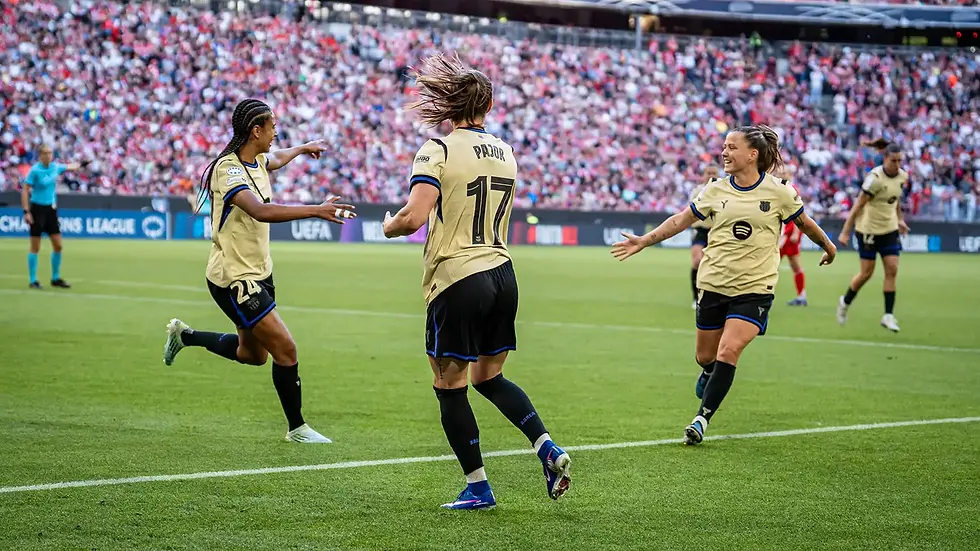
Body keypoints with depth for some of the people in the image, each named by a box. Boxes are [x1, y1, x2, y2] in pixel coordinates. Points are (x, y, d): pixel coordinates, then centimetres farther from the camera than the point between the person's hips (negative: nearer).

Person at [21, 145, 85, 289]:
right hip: (38, 209, -6)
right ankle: (33, 281, 5)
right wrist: (26, 211, -19)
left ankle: (55, 279, 19)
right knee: (35, 247, -2)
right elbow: (25, 191, -14)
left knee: (58, 246, 6)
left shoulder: (55, 167, 3)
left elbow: (69, 167, 26)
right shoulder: (35, 170, -14)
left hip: (51, 209, 6)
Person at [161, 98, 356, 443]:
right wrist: (316, 211, -47)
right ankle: (296, 428, 6)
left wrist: (303, 149, 48)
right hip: (234, 279, -10)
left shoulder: (257, 160, 4)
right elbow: (261, 211, -41)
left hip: (258, 273, 10)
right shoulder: (229, 169, -24)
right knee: (285, 350, -9)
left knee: (253, 354, 21)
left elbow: (276, 160, 32)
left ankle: (184, 335, 38)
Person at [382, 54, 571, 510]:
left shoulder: (438, 150, -11)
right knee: (489, 377, 21)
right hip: (501, 274, 7)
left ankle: (478, 488, 7)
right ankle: (547, 448, 3)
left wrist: (389, 226, 0)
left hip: (457, 279, -7)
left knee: (449, 387, 6)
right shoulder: (504, 152, 9)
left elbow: (414, 216, -21)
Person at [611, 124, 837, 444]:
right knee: (705, 356, 11)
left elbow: (804, 223, 11)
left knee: (728, 352, -18)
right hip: (713, 284, 3)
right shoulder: (716, 191, 1)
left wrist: (828, 246, 25)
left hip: (754, 289, -3)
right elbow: (680, 220, 11)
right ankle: (710, 372, 49)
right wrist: (644, 242, 8)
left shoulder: (779, 192, -5)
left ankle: (702, 418, -9)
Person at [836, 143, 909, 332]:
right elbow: (858, 205, -19)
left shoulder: (902, 176, -1)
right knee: (866, 273, 1)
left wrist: (900, 220, 11)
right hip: (868, 229, -6)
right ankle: (845, 303, 26)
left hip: (890, 229, 6)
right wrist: (845, 232, -19)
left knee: (892, 270, -4)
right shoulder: (875, 178, -22)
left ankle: (888, 316, 0)